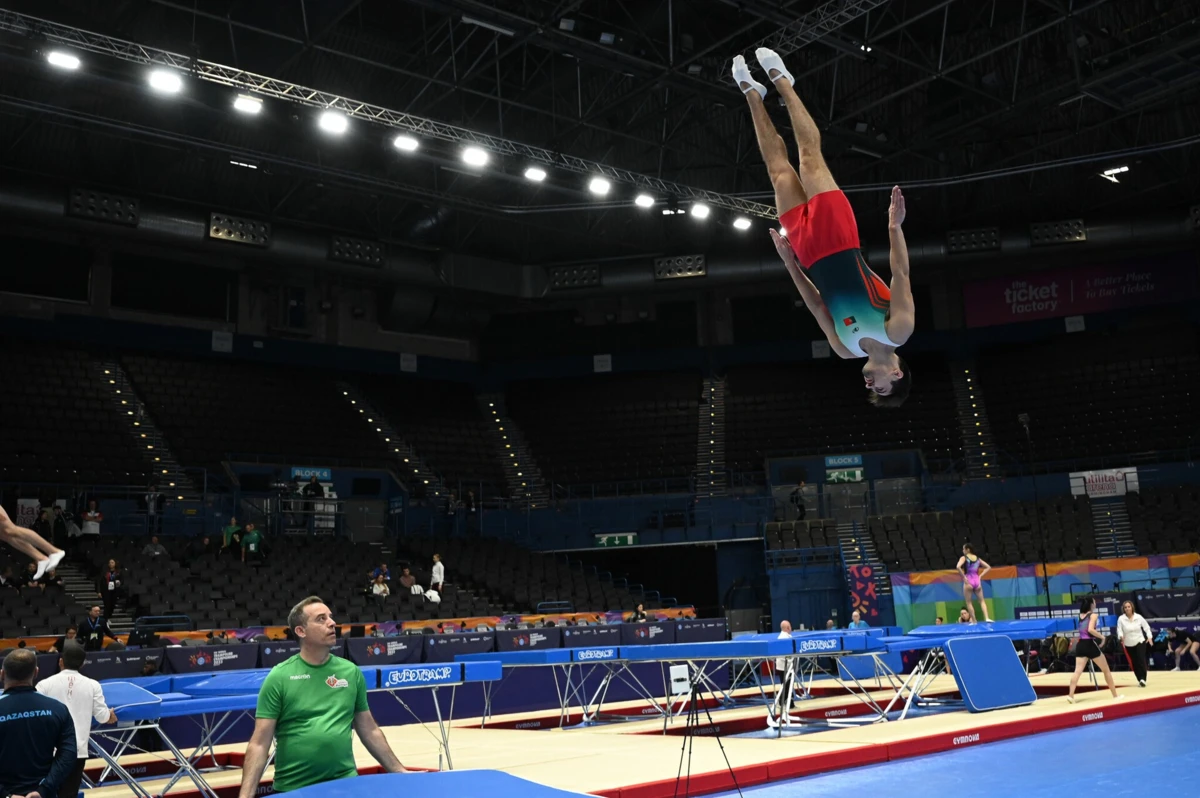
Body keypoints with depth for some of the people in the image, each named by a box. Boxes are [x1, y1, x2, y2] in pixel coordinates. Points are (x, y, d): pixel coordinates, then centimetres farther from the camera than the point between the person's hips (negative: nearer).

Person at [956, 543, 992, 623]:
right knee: (982, 601, 14)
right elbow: (988, 567, 15)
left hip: (968, 581, -4)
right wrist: (980, 576, 11)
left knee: (969, 602, 6)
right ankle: (987, 618, -2)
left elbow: (958, 567, -22)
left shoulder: (964, 558, -5)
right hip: (977, 581, 4)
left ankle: (974, 621, 4)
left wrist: (964, 577, -13)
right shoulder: (978, 558, 11)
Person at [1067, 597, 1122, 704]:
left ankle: (1071, 695, -21)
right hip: (1090, 644, -5)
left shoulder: (1081, 615, 13)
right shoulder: (1093, 615, -7)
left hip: (1081, 645, 5)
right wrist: (1102, 637, -11)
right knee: (1106, 670, 12)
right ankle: (1115, 695, 20)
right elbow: (1090, 629, -22)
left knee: (1077, 671, -6)